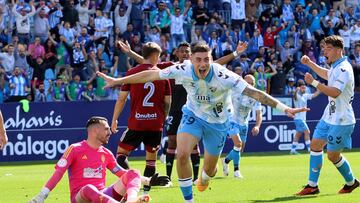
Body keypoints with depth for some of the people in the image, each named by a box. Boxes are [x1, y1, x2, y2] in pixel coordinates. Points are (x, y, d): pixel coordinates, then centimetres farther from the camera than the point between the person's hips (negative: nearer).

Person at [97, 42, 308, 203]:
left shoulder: (223, 76, -33)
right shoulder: (183, 70, -25)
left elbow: (254, 92, -37)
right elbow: (151, 74, -16)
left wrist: (284, 107, -46)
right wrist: (117, 81, -12)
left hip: (217, 121, -1)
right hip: (193, 115, 1)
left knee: (209, 168, 12)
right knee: (182, 155, -23)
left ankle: (203, 180, 53)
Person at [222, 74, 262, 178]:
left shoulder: (255, 97, -10)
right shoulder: (235, 92, -17)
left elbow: (259, 113, -16)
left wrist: (257, 126, -33)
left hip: (244, 124, 5)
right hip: (232, 122, -5)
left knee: (240, 150, 11)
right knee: (238, 143, -25)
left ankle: (226, 160, 41)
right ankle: (236, 170, -13)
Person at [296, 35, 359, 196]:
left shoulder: (344, 69, -21)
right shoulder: (336, 67, 9)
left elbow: (335, 92, -33)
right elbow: (326, 74, 35)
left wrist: (313, 82, -32)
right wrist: (309, 63, 26)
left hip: (341, 121, -10)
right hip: (329, 117, 10)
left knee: (333, 155, -2)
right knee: (315, 145, 5)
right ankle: (312, 185, 8)